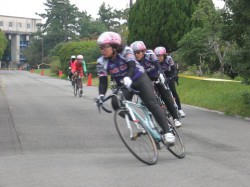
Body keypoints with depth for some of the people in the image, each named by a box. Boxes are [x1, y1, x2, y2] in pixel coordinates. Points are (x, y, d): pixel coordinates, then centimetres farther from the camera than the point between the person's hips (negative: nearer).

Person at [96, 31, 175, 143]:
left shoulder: (125, 51, -20)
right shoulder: (101, 62, -13)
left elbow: (132, 66, -33)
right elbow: (103, 81, -17)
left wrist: (128, 78, -54)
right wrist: (101, 94, -36)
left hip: (139, 79, -3)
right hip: (123, 85, 3)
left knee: (152, 104, -19)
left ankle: (167, 131, -19)